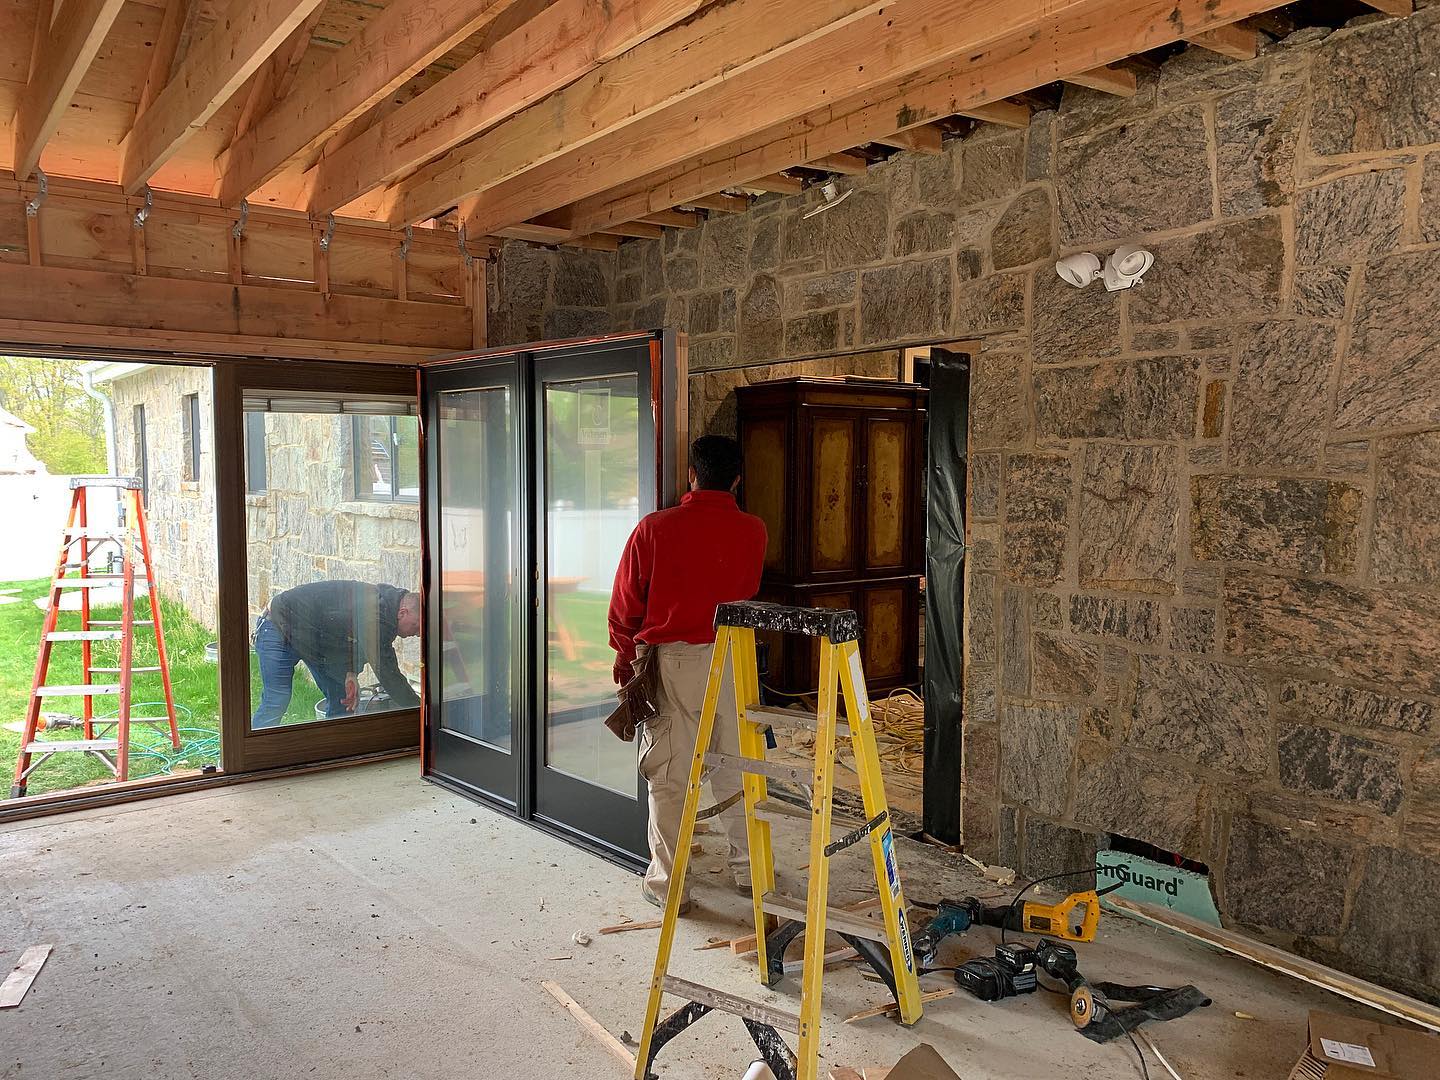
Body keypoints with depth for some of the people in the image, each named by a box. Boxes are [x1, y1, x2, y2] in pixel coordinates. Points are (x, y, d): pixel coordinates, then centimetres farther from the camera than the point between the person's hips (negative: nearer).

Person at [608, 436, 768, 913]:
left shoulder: (654, 528, -9)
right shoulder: (752, 531, -2)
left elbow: (626, 603, -2)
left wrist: (624, 654, 13)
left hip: (672, 661, -3)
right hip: (734, 659, 3)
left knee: (668, 775, 5)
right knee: (736, 768, 15)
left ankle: (666, 884, 12)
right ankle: (749, 867, 26)